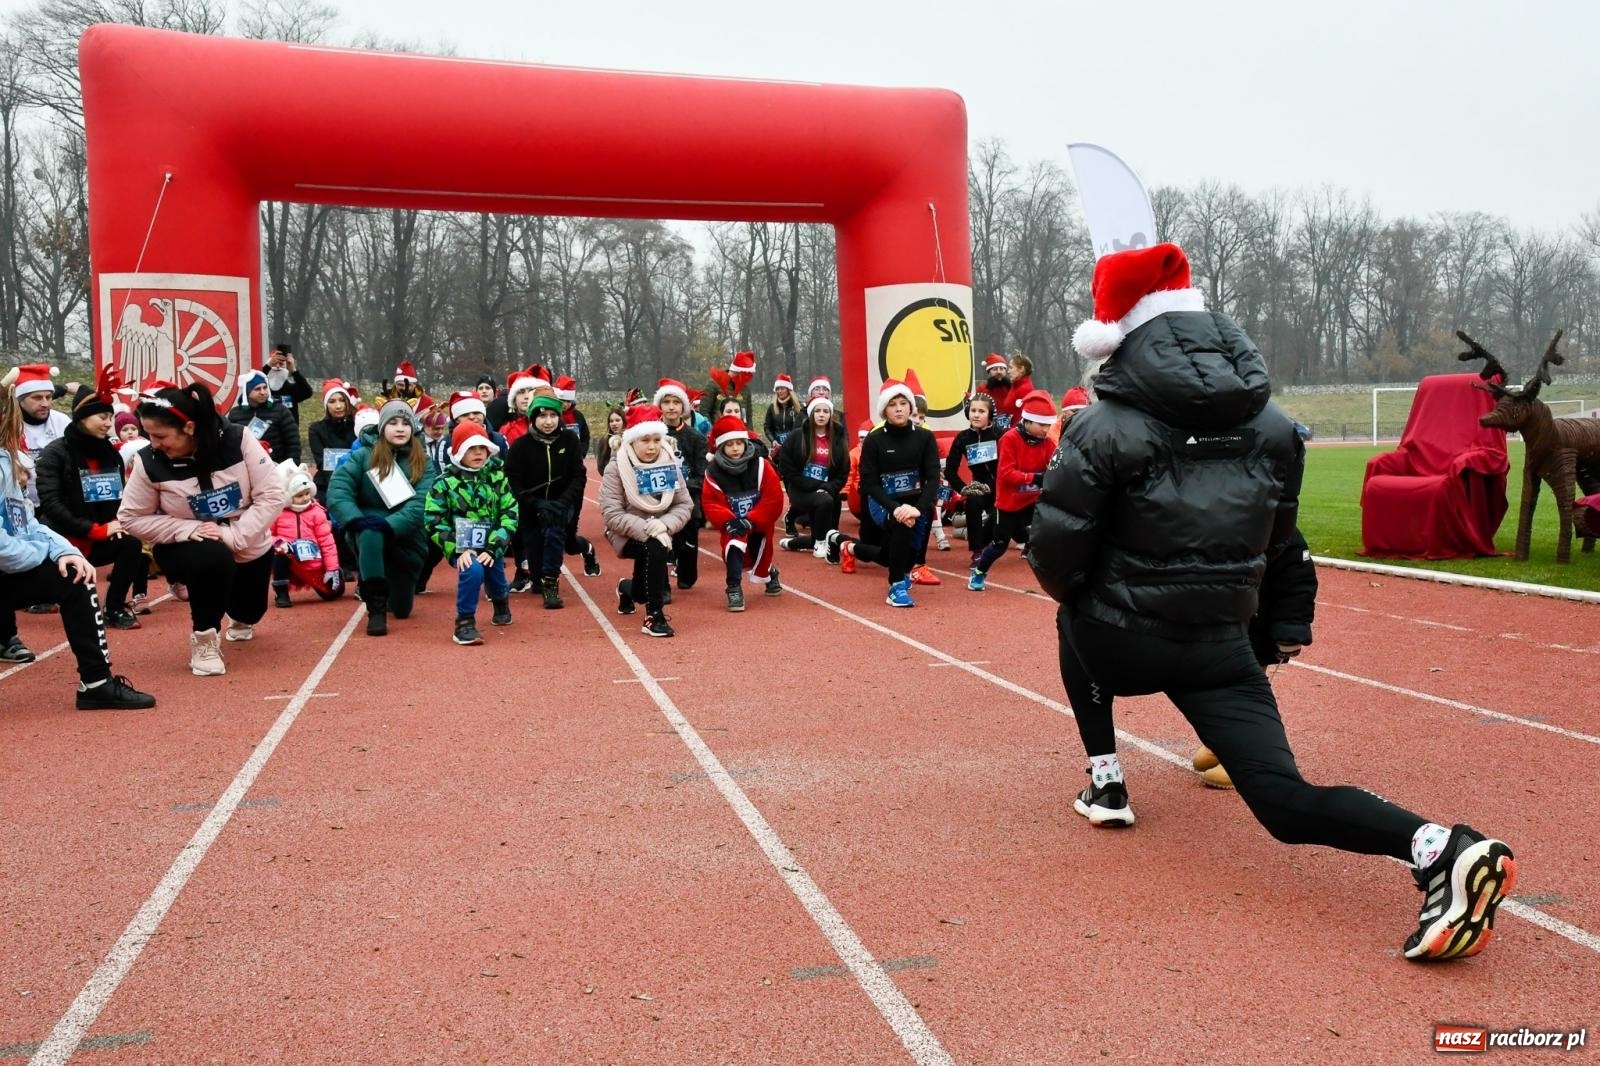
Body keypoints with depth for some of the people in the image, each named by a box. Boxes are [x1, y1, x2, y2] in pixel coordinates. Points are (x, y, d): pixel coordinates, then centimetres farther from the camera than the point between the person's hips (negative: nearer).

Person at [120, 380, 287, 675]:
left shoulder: (237, 439, -21)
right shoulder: (149, 462, -20)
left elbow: (273, 495, -19)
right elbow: (130, 518, -10)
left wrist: (234, 535, -28)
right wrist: (186, 529, -24)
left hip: (249, 546, 2)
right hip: (188, 548, -2)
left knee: (249, 612, 15)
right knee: (214, 559, -36)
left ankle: (239, 617, 57)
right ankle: (204, 637, -11)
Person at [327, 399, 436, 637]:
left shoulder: (423, 463, -5)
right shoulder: (363, 455, -5)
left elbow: (420, 504, -18)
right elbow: (337, 489, -15)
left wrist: (390, 525, -33)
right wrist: (355, 519, -32)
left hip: (406, 539, 2)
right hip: (370, 533, -1)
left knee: (401, 610, 9)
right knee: (371, 535, -40)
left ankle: (392, 585, 47)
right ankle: (376, 609, -30)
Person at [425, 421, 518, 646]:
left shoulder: (498, 478, 1)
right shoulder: (444, 483, -5)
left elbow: (510, 515, -4)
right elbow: (435, 523, -7)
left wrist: (493, 549, -15)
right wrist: (458, 551, -18)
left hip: (491, 546, 3)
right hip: (461, 546, -3)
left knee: (495, 579, 4)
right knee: (472, 570, -30)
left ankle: (501, 601, 45)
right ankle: (465, 622, -15)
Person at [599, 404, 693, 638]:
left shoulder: (670, 464, -2)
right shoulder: (616, 468, -13)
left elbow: (685, 505, -3)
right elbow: (612, 515, -18)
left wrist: (664, 524, -22)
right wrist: (645, 528, -30)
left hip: (659, 534, 4)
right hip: (627, 535, -4)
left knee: (642, 592, 5)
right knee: (655, 548, -35)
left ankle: (627, 588, 47)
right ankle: (654, 616, -25)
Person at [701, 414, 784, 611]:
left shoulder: (760, 466, -13)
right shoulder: (714, 472, -10)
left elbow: (774, 499, -16)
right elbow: (710, 503, -11)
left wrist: (750, 521, -22)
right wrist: (728, 521, -28)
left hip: (759, 523, 1)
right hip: (733, 524, -1)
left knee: (760, 554, 10)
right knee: (733, 544, -28)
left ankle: (769, 573, 48)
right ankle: (734, 588, -18)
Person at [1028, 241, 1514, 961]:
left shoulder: (1105, 429, -14)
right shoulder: (1273, 426, 3)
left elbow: (1055, 556, -12)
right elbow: (1274, 538, 13)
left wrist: (1075, 591, 11)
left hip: (1123, 645, -3)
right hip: (1220, 647, 3)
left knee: (1076, 621, 33)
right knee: (1287, 803, 3)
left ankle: (1105, 781, 30)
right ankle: (1438, 846, -24)